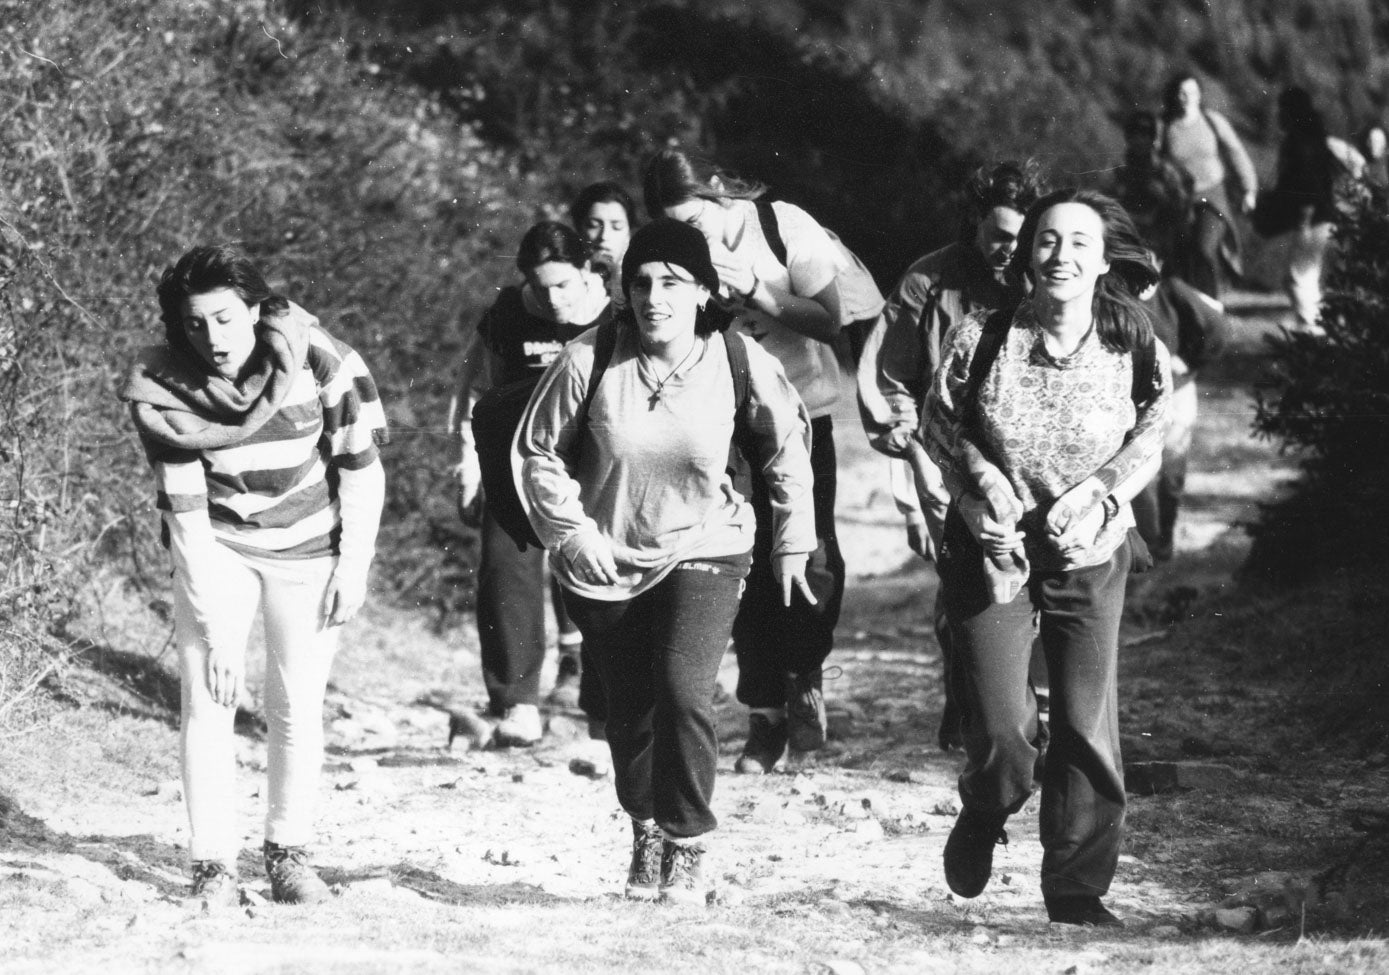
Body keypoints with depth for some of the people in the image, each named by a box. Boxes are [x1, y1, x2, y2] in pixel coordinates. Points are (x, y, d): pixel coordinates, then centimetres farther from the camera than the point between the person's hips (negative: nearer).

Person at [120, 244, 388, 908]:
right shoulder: (162, 387, -21)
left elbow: (362, 467, -9)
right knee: (207, 701, -8)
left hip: (309, 547, 0)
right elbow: (183, 508, -19)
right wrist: (212, 629, -20)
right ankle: (213, 864, -2)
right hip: (215, 546, 0)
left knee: (298, 704, 1)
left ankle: (289, 852, 16)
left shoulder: (318, 360, -22)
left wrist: (354, 566, -10)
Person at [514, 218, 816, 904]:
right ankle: (646, 831, 36)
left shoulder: (740, 363, -12)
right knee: (629, 710, 10)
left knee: (684, 691, -20)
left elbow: (788, 449, 5)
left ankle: (688, 847, -4)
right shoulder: (589, 361, -15)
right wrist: (574, 533, -9)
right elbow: (537, 450, -1)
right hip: (606, 559, 1)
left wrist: (792, 543, 6)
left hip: (703, 552, -1)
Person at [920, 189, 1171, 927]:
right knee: (1000, 732, -8)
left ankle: (1077, 888, 14)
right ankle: (981, 822, 27)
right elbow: (940, 421, 2)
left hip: (1089, 555, 1)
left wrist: (1095, 493, -13)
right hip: (992, 549, -1)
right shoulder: (981, 339, -10)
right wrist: (984, 480, -13)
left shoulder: (1132, 349, -8)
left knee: (1088, 728, -1)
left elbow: (1146, 442, 3)